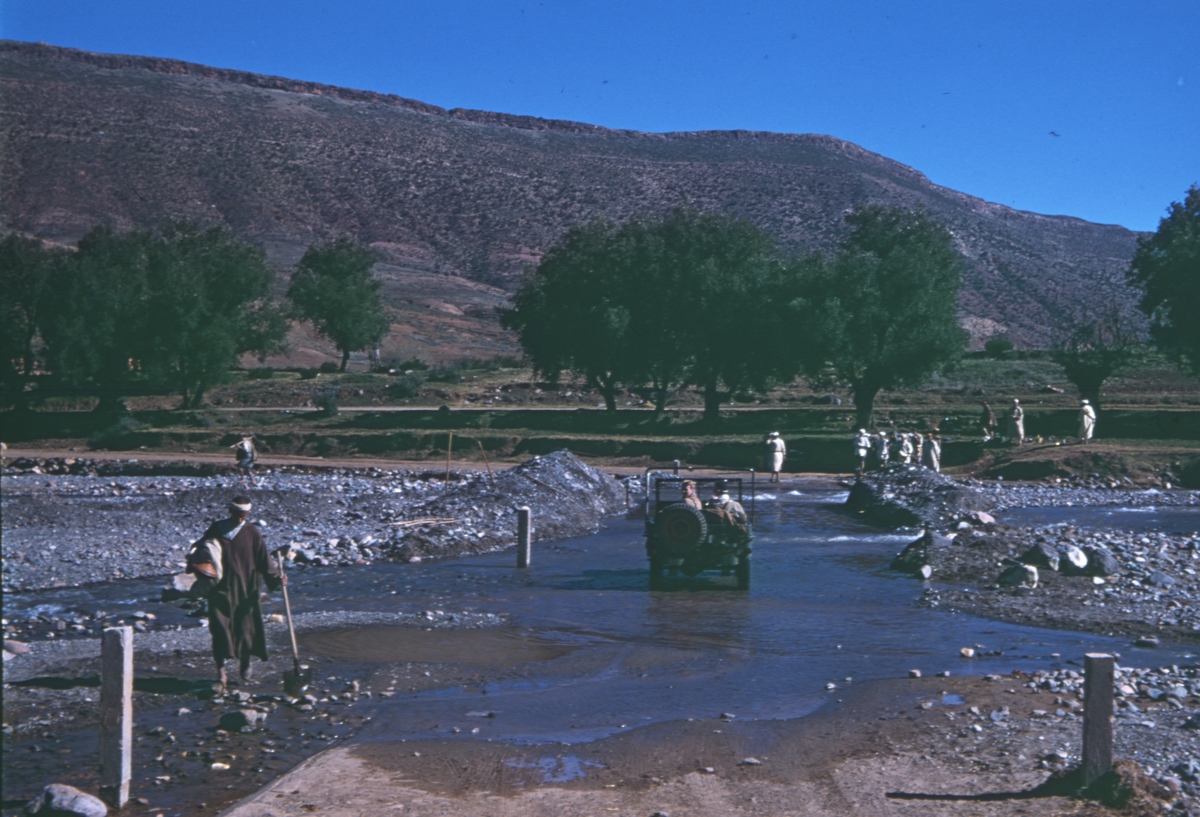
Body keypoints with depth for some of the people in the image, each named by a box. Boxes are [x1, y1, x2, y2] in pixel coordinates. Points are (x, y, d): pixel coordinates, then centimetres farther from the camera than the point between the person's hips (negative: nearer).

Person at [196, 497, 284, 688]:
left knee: (245, 626, 2)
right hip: (221, 588, 0)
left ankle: (245, 663, 19)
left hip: (246, 589, 0)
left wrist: (276, 578, -11)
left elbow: (263, 559, -1)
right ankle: (221, 667, -2)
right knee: (221, 627, -6)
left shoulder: (252, 533, 0)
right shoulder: (216, 529, 3)